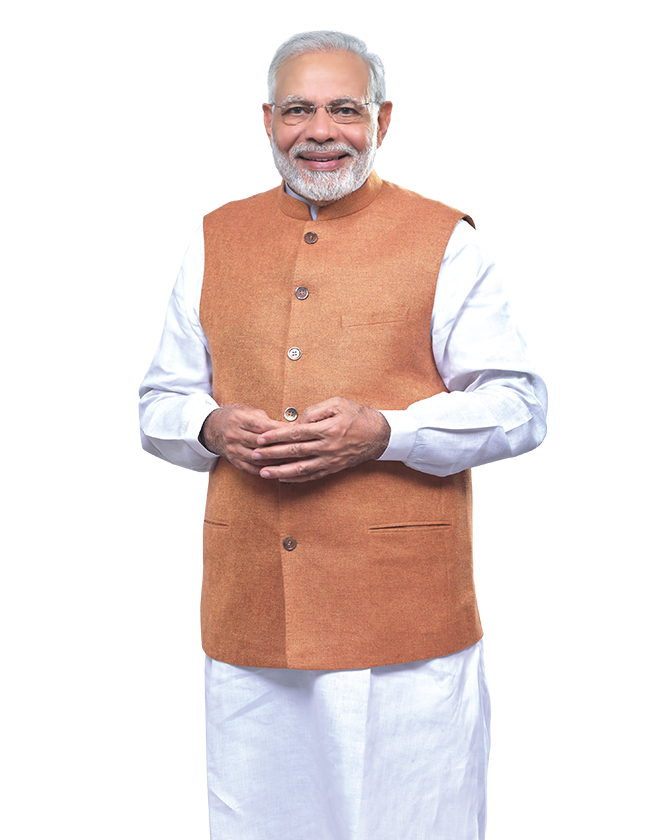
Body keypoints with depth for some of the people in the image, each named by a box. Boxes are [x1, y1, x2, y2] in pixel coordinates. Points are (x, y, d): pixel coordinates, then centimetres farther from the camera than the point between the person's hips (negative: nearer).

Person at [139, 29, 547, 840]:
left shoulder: (443, 240, 2)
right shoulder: (216, 241, 12)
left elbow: (519, 404, -2)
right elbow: (161, 399, 17)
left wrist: (384, 432, -16)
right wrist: (212, 427, -6)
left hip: (404, 615, -3)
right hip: (248, 613, 4)